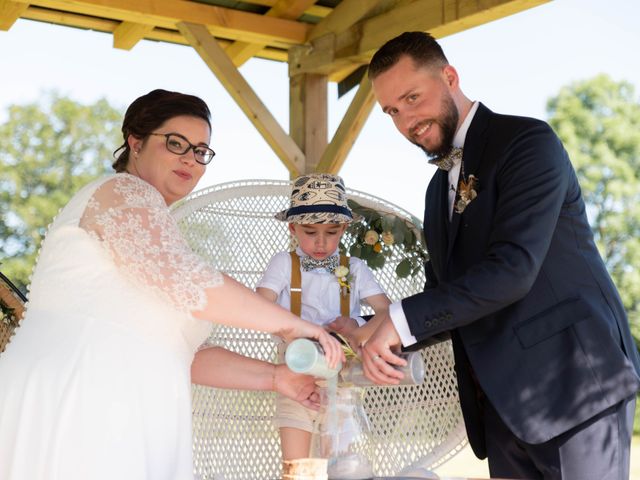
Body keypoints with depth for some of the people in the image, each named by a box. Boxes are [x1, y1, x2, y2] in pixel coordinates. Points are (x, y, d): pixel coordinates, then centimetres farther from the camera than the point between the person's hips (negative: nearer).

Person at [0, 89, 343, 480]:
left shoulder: (156, 263, 26)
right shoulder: (125, 193, -2)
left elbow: (184, 354, 21)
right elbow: (189, 283, -17)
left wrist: (273, 377, 12)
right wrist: (291, 324, -9)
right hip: (72, 408, -9)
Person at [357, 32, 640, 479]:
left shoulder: (527, 141, -9)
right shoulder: (440, 188, 18)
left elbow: (513, 268, -21)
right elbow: (445, 294, 20)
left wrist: (402, 320, -21)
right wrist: (373, 336, 3)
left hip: (573, 384, -7)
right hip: (502, 401, 8)